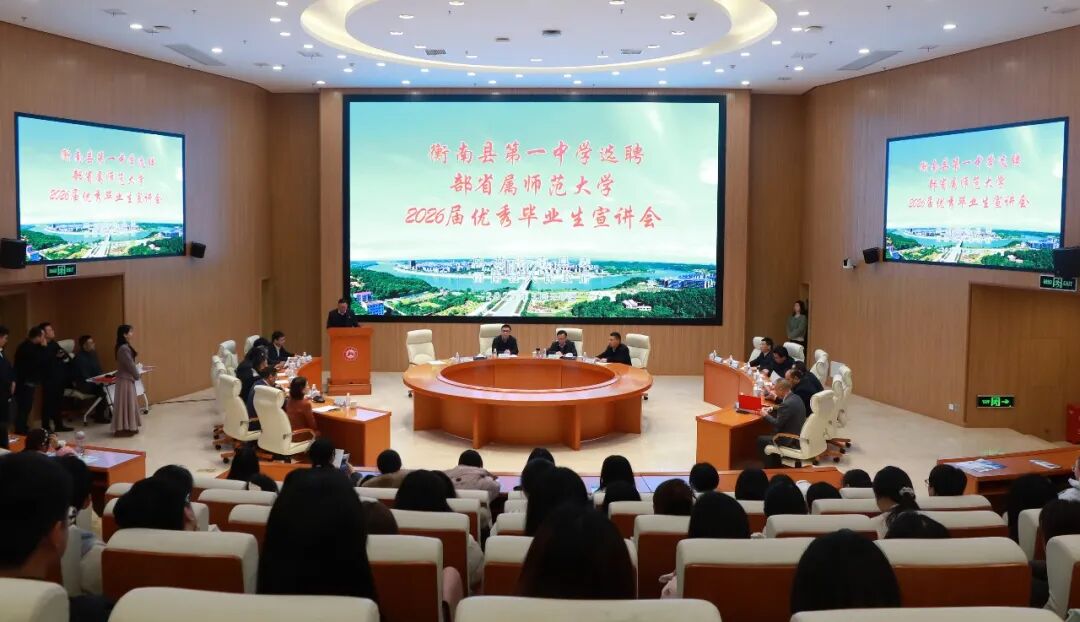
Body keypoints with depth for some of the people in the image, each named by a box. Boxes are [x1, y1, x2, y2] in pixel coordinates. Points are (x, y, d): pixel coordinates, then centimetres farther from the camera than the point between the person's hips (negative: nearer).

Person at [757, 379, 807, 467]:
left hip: (790, 439, -9)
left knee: (760, 440, 4)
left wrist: (765, 415, -7)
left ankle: (770, 467, 15)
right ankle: (775, 464, 30)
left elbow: (778, 424, -21)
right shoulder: (796, 398, 3)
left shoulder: (787, 403, -26)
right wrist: (772, 409, 11)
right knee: (771, 435, 26)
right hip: (798, 434, 9)